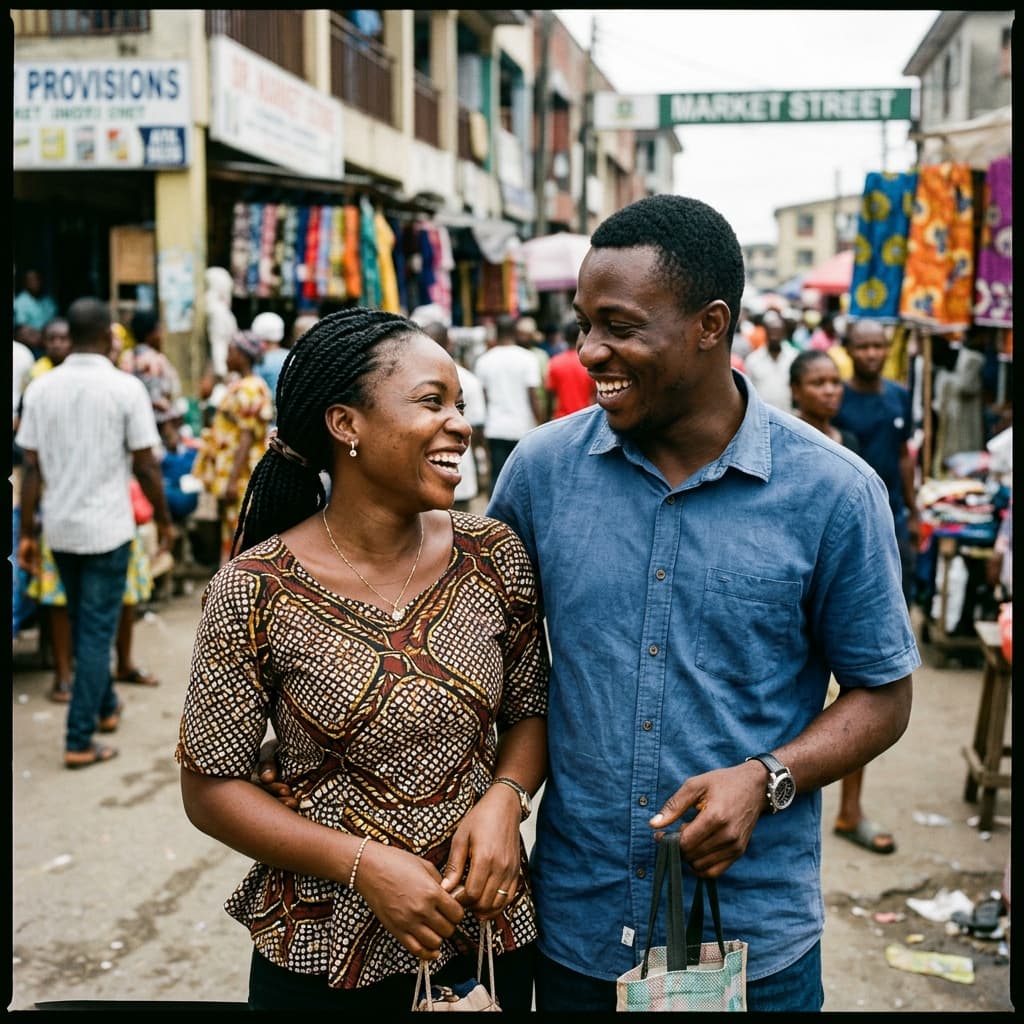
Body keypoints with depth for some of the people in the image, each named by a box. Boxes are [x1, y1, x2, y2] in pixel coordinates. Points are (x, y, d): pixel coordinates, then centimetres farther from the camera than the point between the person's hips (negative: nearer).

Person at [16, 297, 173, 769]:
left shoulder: (40, 388, 0)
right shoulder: (125, 388, -11)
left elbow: (31, 468, 0)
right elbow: (146, 466, -9)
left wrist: (26, 532, 7)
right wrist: (164, 519, 4)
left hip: (60, 528, 5)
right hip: (107, 528, -4)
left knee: (83, 624, 21)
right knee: (97, 631, 2)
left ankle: (104, 705, 39)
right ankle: (79, 741, 2)